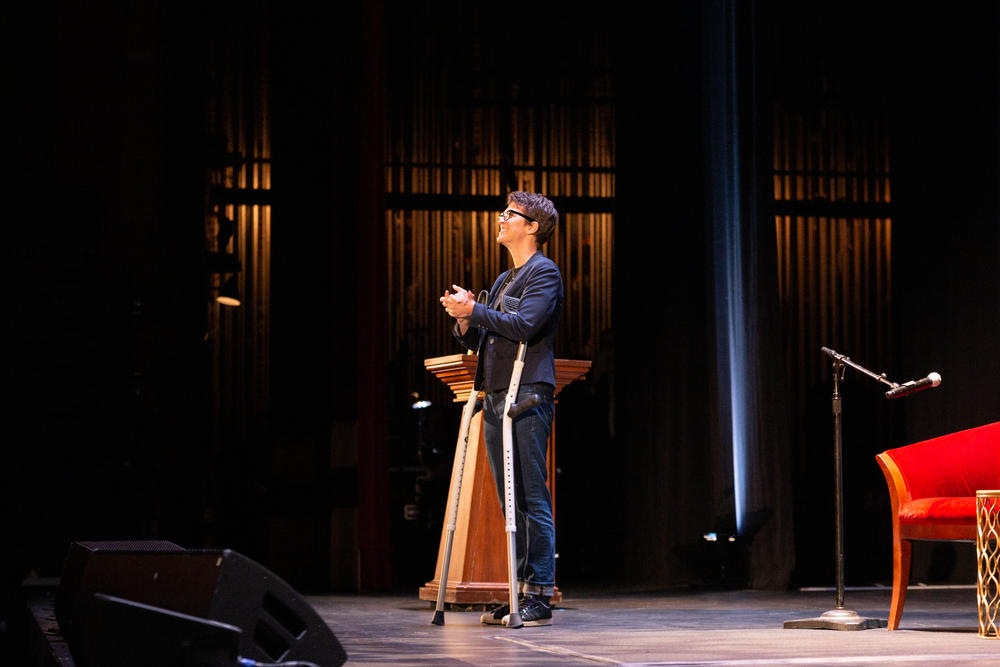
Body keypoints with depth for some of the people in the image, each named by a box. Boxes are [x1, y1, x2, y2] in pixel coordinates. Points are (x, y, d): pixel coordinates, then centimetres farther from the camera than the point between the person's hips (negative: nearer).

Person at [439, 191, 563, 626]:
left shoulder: (544, 272, -3)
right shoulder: (503, 280, 24)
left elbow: (525, 325, -19)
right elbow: (482, 340, 23)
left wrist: (473, 310, -14)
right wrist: (463, 320, 4)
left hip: (527, 397, -9)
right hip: (495, 396, 9)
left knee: (533, 500, -10)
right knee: (512, 503, 8)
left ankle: (539, 598, -9)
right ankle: (522, 591, 12)